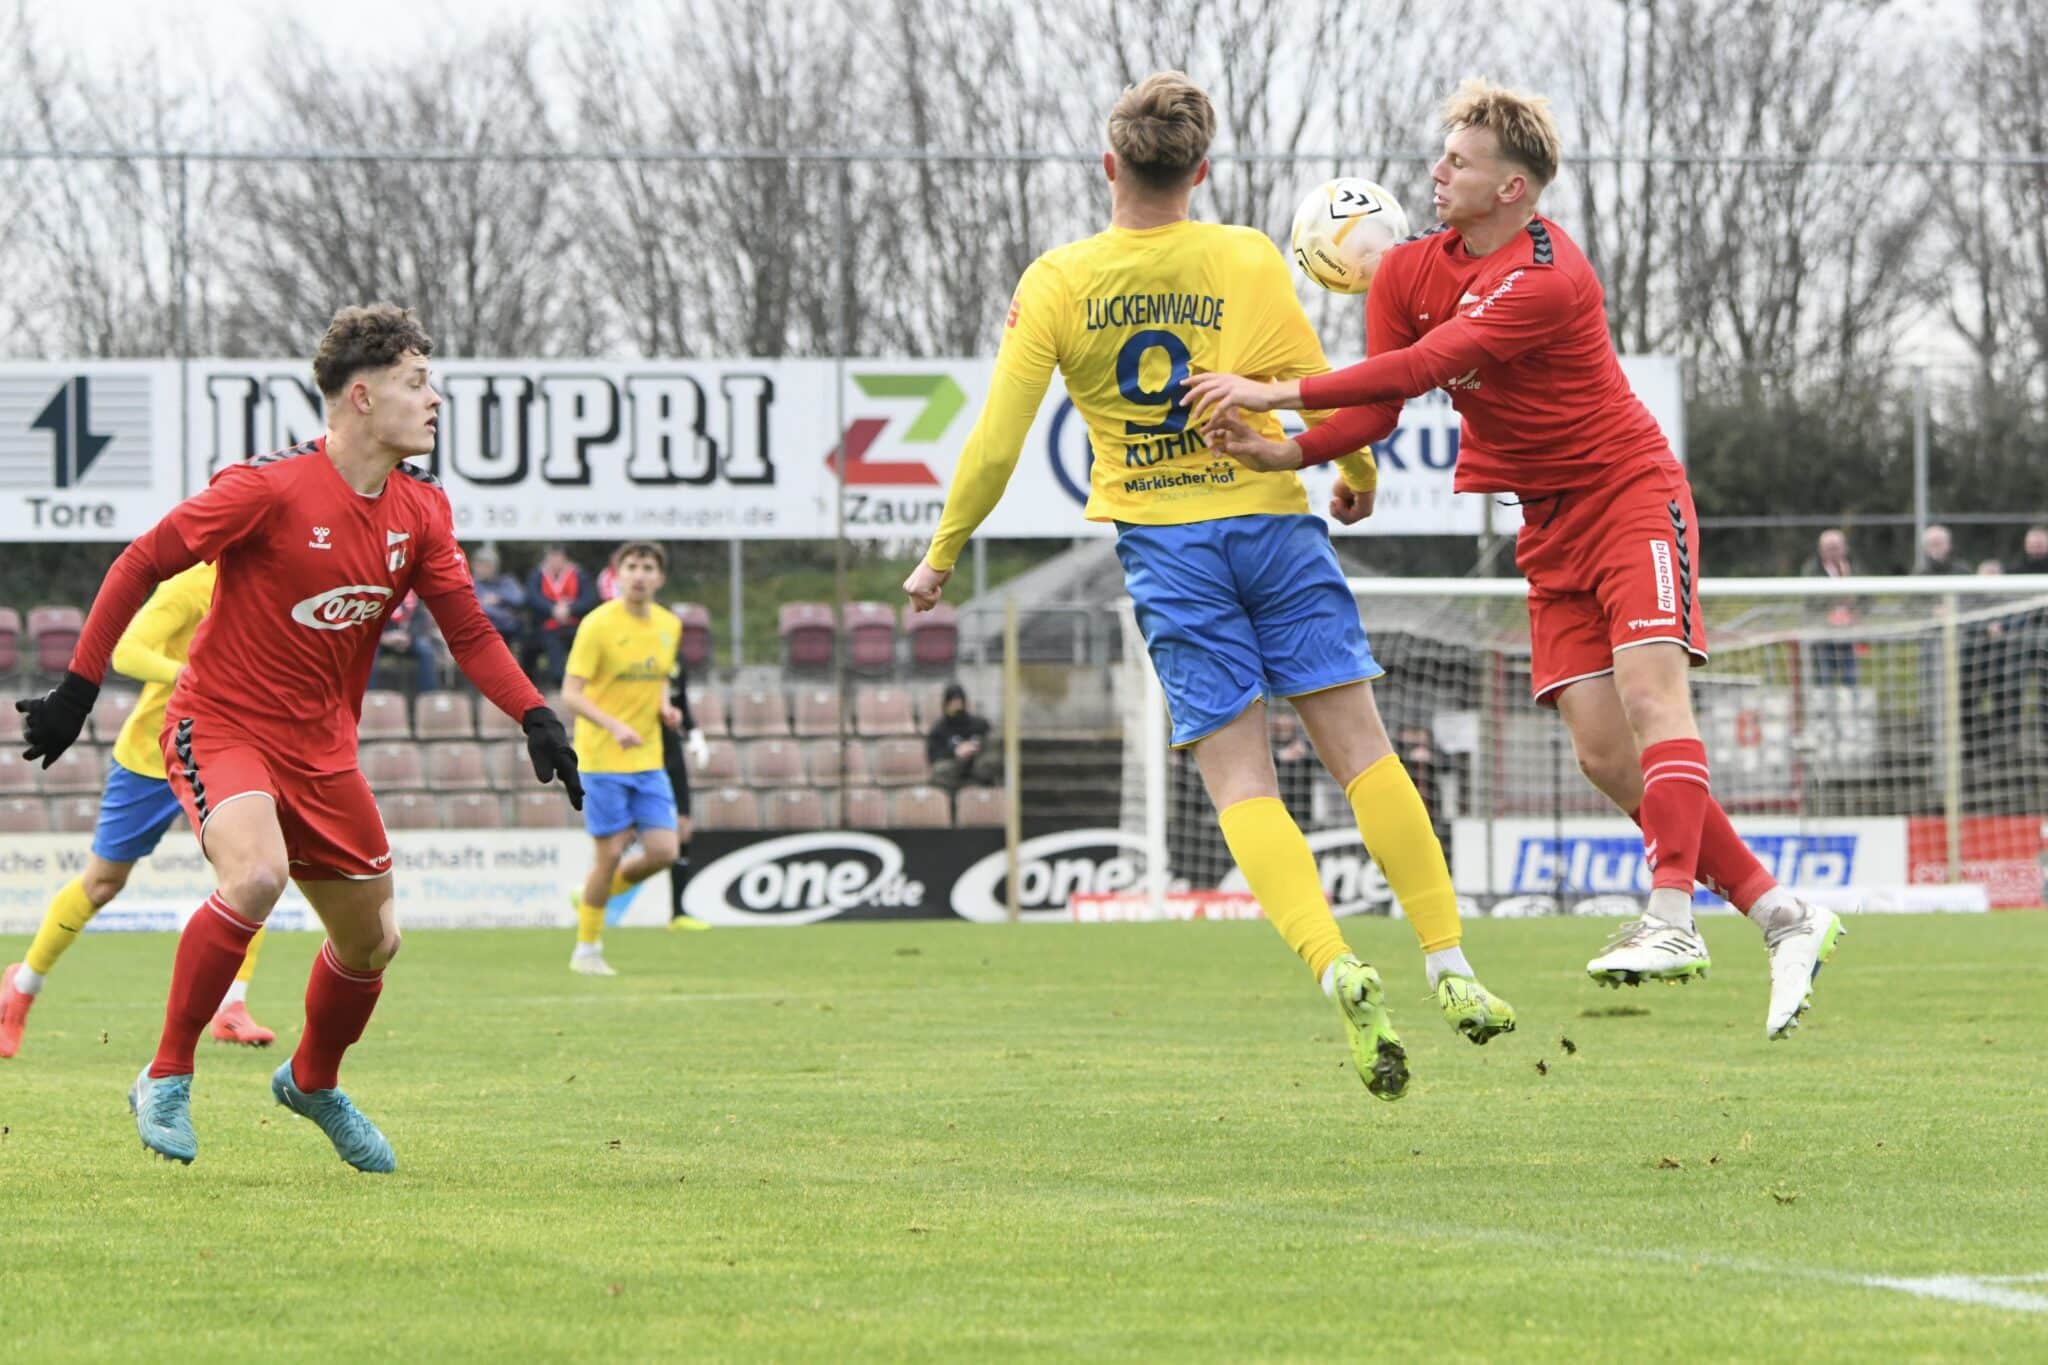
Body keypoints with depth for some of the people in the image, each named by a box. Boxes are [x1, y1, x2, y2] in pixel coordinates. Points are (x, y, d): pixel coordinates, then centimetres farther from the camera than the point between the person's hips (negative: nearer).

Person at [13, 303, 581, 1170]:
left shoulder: (421, 513, 1)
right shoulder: (273, 489, -18)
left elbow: (465, 628, 7)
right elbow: (143, 563, -13)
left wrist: (535, 717, -8)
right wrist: (78, 689, -12)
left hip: (320, 745, 7)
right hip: (220, 727, -7)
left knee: (372, 940, 10)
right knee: (257, 875, -33)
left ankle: (313, 1083, 40)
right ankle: (166, 1080, -18)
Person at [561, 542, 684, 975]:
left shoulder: (669, 626, 7)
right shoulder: (598, 625, -12)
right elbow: (571, 693, -15)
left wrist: (665, 708, 1)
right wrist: (614, 726, -28)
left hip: (648, 758, 6)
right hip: (602, 757, -6)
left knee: (663, 851, -3)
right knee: (610, 853, -5)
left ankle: (594, 896, 23)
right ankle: (587, 949, 12)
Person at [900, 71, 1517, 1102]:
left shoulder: (1056, 282, -2)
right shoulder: (1246, 261, -3)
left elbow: (996, 444, -2)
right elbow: (1322, 401, -3)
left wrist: (941, 557, 11)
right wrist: (1358, 475, 19)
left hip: (1164, 547, 0)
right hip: (1271, 520, 0)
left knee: (1239, 780, -2)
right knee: (1361, 750, 4)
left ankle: (1337, 968, -22)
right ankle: (1449, 967, -1)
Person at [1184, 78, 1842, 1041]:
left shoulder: (1546, 279, -24)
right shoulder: (1412, 268, -1)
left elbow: (1424, 367, -33)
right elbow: (1381, 406, -5)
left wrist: (1278, 392, -34)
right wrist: (1289, 453, -24)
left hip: (1628, 492, -7)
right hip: (1546, 524, 7)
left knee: (1650, 693, -24)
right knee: (1602, 752, -3)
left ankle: (1672, 921, -30)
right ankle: (1780, 915, 2)